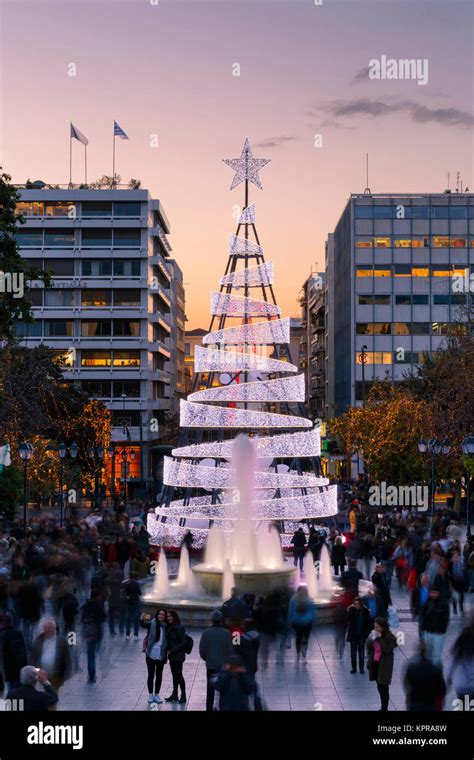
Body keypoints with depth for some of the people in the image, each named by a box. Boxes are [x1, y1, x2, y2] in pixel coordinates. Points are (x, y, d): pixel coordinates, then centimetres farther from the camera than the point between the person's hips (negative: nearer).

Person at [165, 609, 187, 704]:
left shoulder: (179, 628, -15)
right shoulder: (169, 627, 8)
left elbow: (183, 643, -16)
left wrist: (171, 651, -17)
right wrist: (167, 650, -1)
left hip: (178, 656, -7)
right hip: (171, 655, 7)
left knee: (178, 675, -2)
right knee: (174, 675, 13)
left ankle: (183, 695, 7)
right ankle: (174, 694, 20)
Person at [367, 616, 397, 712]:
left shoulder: (389, 637, -12)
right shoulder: (374, 634, 6)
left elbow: (388, 650, -23)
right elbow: (369, 648, 9)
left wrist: (380, 638, -24)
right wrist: (371, 639, -7)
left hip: (384, 665, -6)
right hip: (375, 663, 6)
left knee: (383, 688, -3)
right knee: (380, 687, 15)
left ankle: (384, 709, 4)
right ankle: (383, 707, 28)